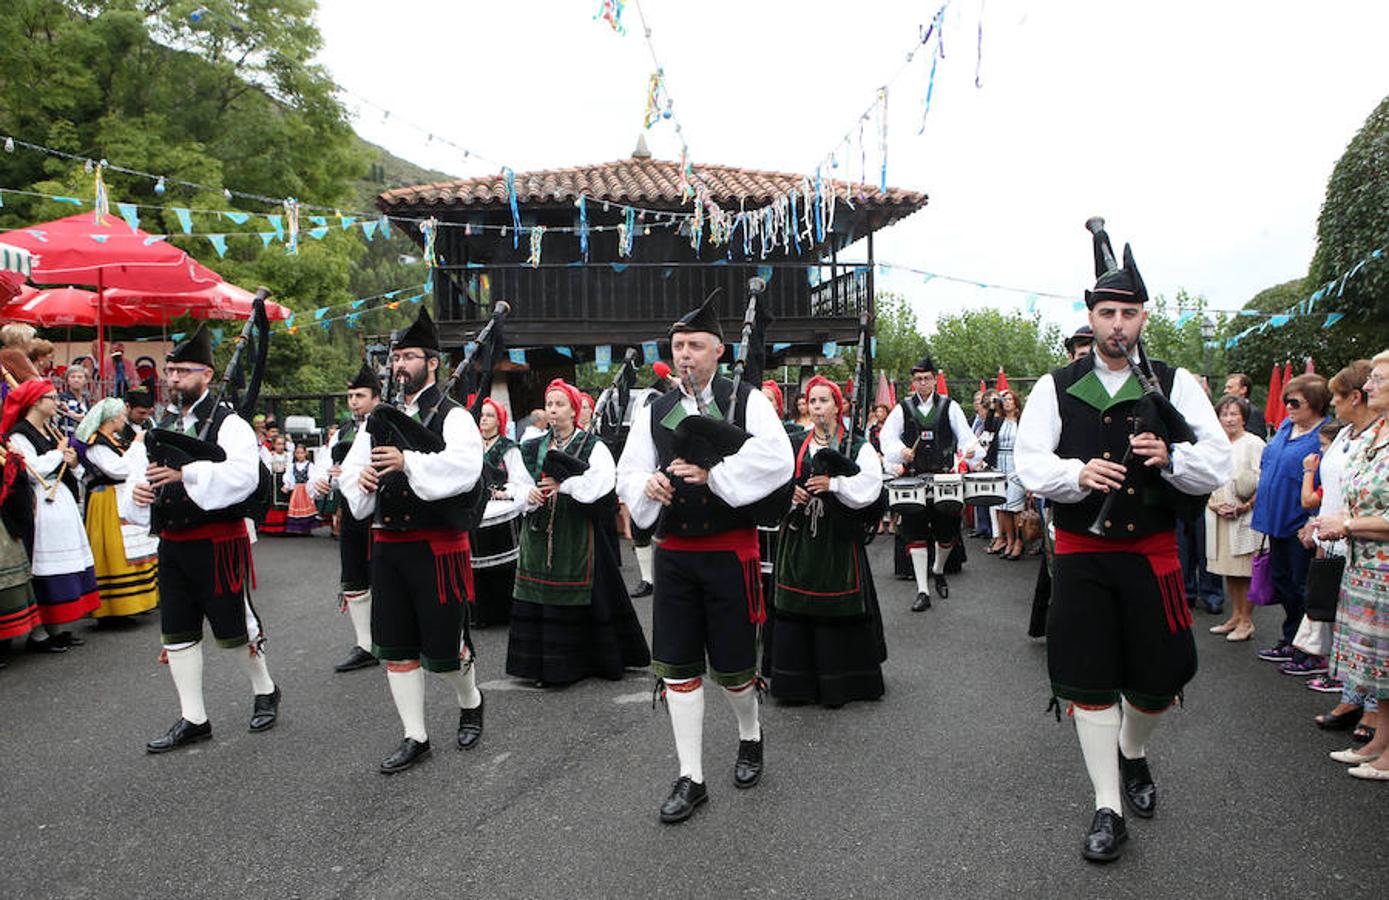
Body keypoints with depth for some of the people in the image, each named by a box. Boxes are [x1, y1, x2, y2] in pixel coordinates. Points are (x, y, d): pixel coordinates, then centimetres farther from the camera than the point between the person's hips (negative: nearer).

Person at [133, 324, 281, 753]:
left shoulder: (228, 423, -11)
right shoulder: (163, 428, 14)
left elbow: (244, 475, -25)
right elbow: (144, 472, 20)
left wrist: (188, 471, -33)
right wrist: (139, 489, -3)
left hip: (218, 543, -7)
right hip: (172, 543, 7)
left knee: (233, 628, 5)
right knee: (177, 633, 10)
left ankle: (265, 691, 29)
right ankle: (193, 719, 20)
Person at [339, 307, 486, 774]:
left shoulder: (453, 416, -5)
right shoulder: (378, 419, 14)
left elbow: (462, 468, -22)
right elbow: (349, 470, 15)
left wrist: (409, 461, -31)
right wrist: (360, 479, -8)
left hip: (437, 546, -6)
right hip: (388, 544, 6)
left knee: (442, 647, 1)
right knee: (395, 647, 9)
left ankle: (470, 702, 33)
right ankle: (415, 737, 23)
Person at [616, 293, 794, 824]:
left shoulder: (746, 400, -4)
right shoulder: (654, 412, 9)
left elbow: (776, 458, -19)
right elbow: (628, 474, 8)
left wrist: (714, 472, -28)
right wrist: (647, 485, -15)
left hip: (730, 551, -3)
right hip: (673, 553, 4)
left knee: (731, 665, 7)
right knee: (677, 666, 4)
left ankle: (750, 736, 39)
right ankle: (691, 778, 18)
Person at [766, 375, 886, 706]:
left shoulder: (858, 447, 1)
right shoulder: (795, 446, 11)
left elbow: (868, 488, -10)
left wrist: (833, 484, -20)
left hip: (839, 539, -3)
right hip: (799, 537, 3)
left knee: (837, 611, 0)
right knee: (795, 609, 4)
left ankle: (839, 681, 13)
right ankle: (796, 679, 15)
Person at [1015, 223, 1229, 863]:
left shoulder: (1174, 384, 3)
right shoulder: (1056, 388, 2)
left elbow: (1217, 466, -2)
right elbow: (1030, 465, -6)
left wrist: (1168, 458, -22)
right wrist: (1078, 473, -25)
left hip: (1152, 553, 1)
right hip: (1081, 553, -1)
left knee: (1157, 677, 9)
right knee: (1089, 683, 2)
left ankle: (1133, 754, 43)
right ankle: (1107, 808, 17)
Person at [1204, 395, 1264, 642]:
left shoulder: (1254, 444, -3)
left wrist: (1246, 506, -16)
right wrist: (1213, 503, -1)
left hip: (1246, 518, -6)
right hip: (1219, 518, 6)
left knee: (1246, 570, -3)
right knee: (1228, 569, 10)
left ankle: (1246, 620, 6)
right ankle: (1235, 616, 20)